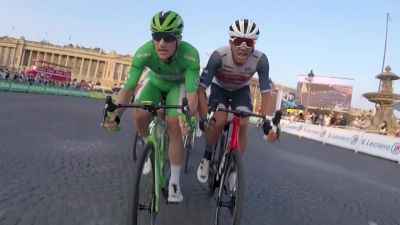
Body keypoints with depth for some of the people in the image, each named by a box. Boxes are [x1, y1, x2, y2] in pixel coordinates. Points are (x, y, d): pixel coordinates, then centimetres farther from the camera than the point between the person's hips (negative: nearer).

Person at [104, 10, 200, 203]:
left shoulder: (190, 55, -39)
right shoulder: (144, 53, -35)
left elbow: (192, 93, -41)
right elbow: (128, 88, -31)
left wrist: (188, 114, -60)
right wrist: (115, 115, -43)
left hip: (178, 84, -2)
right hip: (155, 81, 2)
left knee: (174, 126, -19)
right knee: (139, 115, -22)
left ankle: (174, 182, -3)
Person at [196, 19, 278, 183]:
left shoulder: (260, 60, -31)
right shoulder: (219, 56, -36)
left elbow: (266, 93, -26)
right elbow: (201, 88, -35)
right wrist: (204, 116, -47)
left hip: (241, 90, 2)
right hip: (219, 88, -1)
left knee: (243, 125, -18)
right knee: (219, 122, -25)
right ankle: (206, 158, 2)